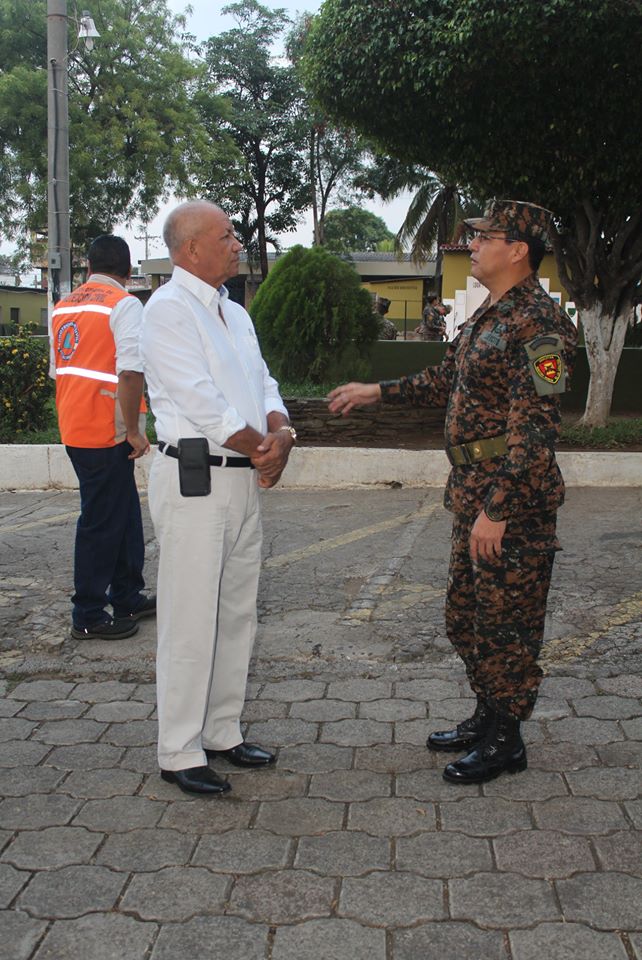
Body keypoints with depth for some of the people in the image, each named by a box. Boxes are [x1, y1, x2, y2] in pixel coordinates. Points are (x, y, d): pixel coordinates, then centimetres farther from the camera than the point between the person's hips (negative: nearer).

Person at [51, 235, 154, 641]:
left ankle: (128, 598, 28)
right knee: (102, 521, 1)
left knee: (125, 515, 18)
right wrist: (134, 431, -13)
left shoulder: (63, 307, 14)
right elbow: (130, 372, -19)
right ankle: (88, 617, 10)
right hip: (106, 431, -8)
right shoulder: (125, 305, -10)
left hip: (74, 426, 8)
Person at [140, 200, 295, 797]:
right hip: (193, 479, -9)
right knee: (191, 619, -4)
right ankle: (179, 753, 8)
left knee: (237, 613, 13)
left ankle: (222, 732, 26)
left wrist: (281, 432, -7)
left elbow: (264, 387, 15)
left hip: (244, 479, 9)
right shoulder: (168, 310, -9)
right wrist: (264, 449, -7)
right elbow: (202, 405, -17)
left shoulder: (234, 313, 19)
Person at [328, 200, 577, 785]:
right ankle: (488, 717, 34)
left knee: (506, 619, 2)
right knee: (467, 611, 18)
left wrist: (497, 508, -24)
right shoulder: (490, 315, 13)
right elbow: (445, 382, 25)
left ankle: (506, 741, 17)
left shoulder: (538, 322, -18)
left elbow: (534, 428, -23)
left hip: (513, 497, -10)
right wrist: (375, 392, 23)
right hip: (474, 491, 10)